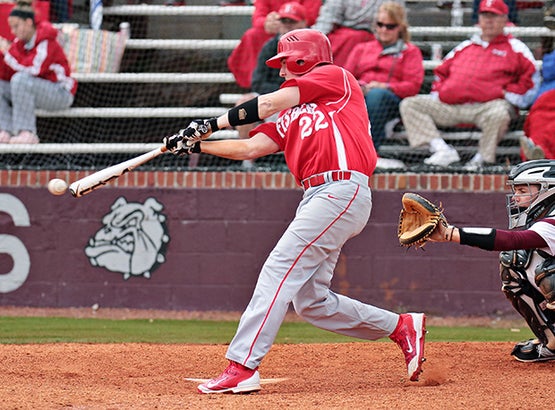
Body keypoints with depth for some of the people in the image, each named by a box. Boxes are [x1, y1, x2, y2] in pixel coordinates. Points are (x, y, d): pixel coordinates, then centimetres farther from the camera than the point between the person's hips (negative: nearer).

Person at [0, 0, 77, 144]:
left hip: (61, 94, -9)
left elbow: (33, 69, -32)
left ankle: (27, 133, -32)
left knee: (21, 79, -31)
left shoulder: (46, 42, -18)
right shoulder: (19, 43, 5)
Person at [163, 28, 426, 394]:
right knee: (311, 302, 8)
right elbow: (251, 148, 19)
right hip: (316, 198, 9)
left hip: (342, 190, -9)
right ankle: (403, 328, 21)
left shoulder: (334, 77, 5)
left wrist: (211, 125, 1)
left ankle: (242, 367, -22)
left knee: (279, 271, -17)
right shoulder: (292, 115, 27)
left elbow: (269, 104, -3)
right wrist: (197, 145, 10)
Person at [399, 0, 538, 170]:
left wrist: (508, 96, -6)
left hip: (486, 106, -5)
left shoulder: (515, 47, 13)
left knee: (499, 114, -42)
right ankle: (442, 151, -21)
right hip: (449, 107, 5)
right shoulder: (464, 46, 28)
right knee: (409, 104, -9)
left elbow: (531, 78, 3)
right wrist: (437, 93, 13)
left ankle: (483, 157, -19)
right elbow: (440, 72, 31)